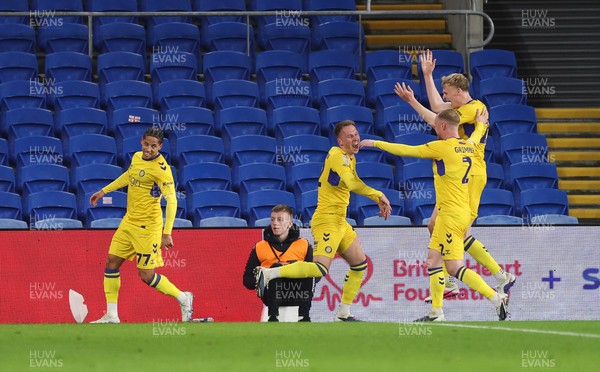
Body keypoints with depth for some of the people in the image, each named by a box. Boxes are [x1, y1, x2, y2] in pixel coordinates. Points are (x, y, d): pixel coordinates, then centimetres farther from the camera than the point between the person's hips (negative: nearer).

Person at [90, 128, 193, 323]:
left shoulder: (161, 169, -18)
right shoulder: (137, 157, 5)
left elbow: (171, 201, -23)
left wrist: (167, 233, -30)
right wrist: (103, 191, 31)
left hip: (147, 226, -8)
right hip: (129, 221, 8)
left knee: (146, 275, -5)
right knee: (112, 262, 5)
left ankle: (183, 298, 16)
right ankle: (111, 315, 11)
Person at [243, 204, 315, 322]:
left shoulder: (304, 246, 9)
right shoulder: (260, 248, 10)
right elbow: (247, 281, 8)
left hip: (298, 297, 0)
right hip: (272, 297, 0)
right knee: (275, 268, -29)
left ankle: (304, 316, -27)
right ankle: (273, 316, -33)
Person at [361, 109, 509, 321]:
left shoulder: (442, 147, -13)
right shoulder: (468, 146, 9)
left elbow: (406, 151, -6)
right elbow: (476, 136, 36)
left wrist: (376, 143, 5)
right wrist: (480, 124, 57)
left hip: (450, 214, -9)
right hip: (462, 212, 9)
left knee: (454, 267, -11)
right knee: (433, 259, 12)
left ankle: (497, 299, -18)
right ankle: (436, 312, 10)